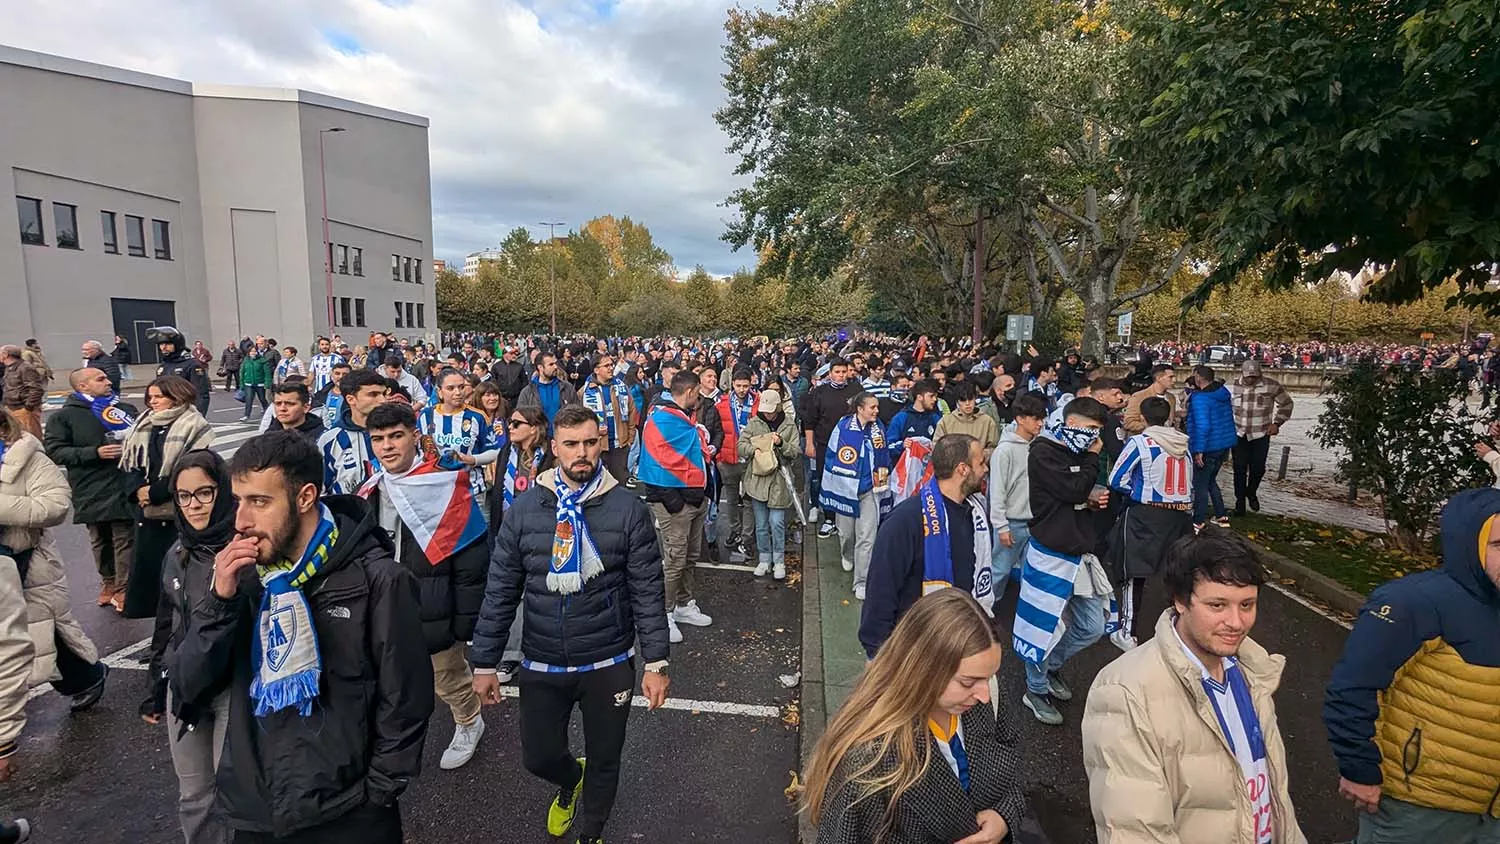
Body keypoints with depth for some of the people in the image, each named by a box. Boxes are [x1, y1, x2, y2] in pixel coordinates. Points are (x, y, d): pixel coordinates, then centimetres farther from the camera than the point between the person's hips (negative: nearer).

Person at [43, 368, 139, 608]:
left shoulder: (125, 409, 9)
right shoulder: (63, 416, 2)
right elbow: (55, 451, -6)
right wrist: (95, 453, -16)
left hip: (124, 487, 1)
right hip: (90, 492, 0)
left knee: (125, 539, 1)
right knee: (100, 540, 14)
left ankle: (123, 588, 11)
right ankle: (107, 581, 32)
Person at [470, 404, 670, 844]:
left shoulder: (627, 508, -11)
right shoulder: (524, 507, -5)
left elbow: (648, 591, -8)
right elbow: (500, 591, 0)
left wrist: (656, 663, -9)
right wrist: (484, 663, 1)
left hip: (609, 663, -1)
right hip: (542, 664, 2)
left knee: (604, 760, 15)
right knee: (538, 756, 15)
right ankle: (571, 780, 52)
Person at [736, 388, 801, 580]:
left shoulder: (789, 425, 2)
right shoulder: (753, 423, 4)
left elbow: (795, 452, -1)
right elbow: (740, 445, 2)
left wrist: (782, 444, -18)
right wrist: (754, 450, -16)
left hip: (779, 481, -2)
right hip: (757, 479, 2)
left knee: (777, 523, -2)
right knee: (761, 524, 10)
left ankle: (779, 562, 13)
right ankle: (765, 559, 24)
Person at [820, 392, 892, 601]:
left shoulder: (878, 429, 2)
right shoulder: (843, 427, -10)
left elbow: (884, 457, 16)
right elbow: (831, 455, -3)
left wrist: (883, 471, 9)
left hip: (870, 489, 2)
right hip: (846, 487, -1)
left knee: (867, 537, -4)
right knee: (846, 531, 17)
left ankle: (861, 582, 3)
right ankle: (847, 557, 50)